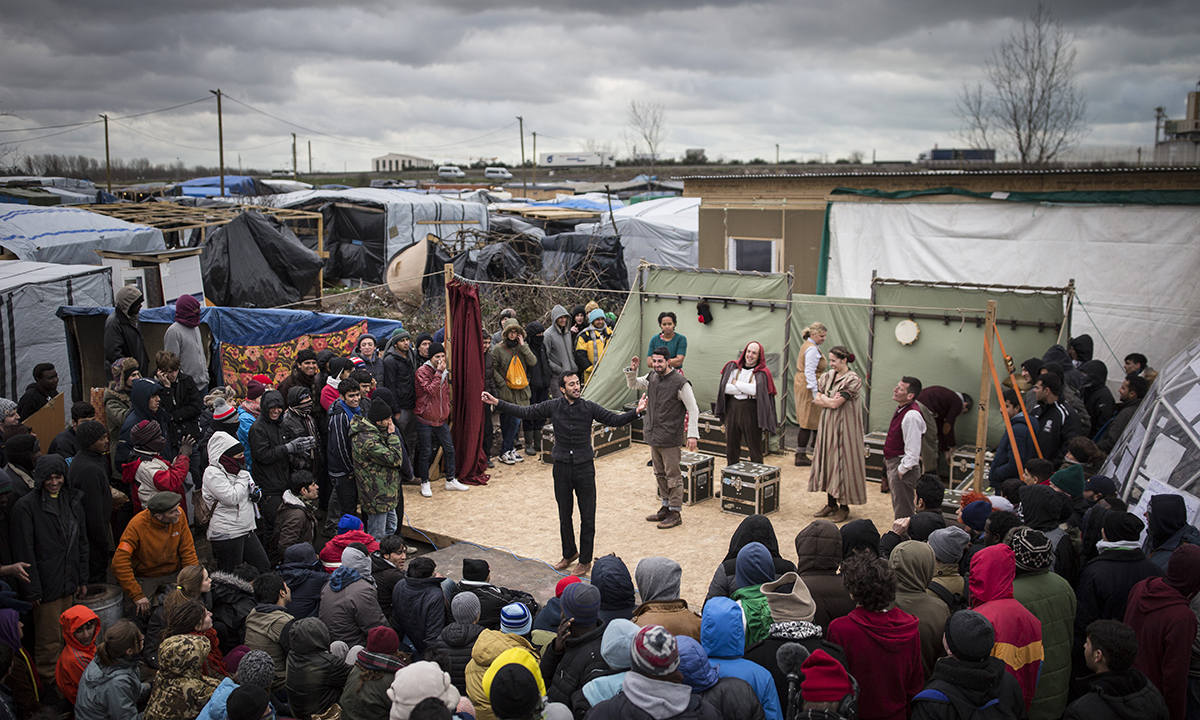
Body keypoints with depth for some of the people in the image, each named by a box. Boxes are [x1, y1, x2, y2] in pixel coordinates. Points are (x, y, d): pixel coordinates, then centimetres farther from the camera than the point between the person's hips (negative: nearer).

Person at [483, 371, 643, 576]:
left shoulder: (589, 407, -5)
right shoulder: (552, 407, -2)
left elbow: (615, 420, -4)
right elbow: (523, 412, 0)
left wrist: (636, 411, -20)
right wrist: (496, 403, -6)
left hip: (584, 467, -1)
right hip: (562, 467, 2)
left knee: (587, 517, 3)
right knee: (564, 515, 13)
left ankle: (585, 561, 18)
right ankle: (569, 554, 34)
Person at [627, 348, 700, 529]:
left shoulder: (680, 383, -15)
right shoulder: (651, 378, 6)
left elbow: (693, 410, -12)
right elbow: (632, 385, 21)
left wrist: (693, 434, -16)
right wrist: (632, 371, 0)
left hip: (670, 438, -7)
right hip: (653, 436, 8)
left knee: (673, 476, -1)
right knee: (660, 474, 17)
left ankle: (675, 514, 8)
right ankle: (666, 508, 29)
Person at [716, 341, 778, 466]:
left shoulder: (762, 373, -3)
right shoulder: (733, 367, 6)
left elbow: (756, 390, -20)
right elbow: (725, 388, -6)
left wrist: (736, 383, -8)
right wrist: (746, 389, -11)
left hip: (751, 410, -3)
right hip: (732, 408, 4)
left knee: (754, 445, 2)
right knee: (731, 443, 11)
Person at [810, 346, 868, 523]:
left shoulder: (853, 380, -14)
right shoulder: (828, 376, 8)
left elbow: (835, 403, -19)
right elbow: (816, 400, 5)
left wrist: (824, 398, -2)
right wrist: (831, 401, -10)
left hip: (843, 426, -7)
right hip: (827, 424, 7)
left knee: (842, 463, -2)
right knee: (827, 461, 9)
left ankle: (844, 507, 8)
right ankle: (831, 503, 20)